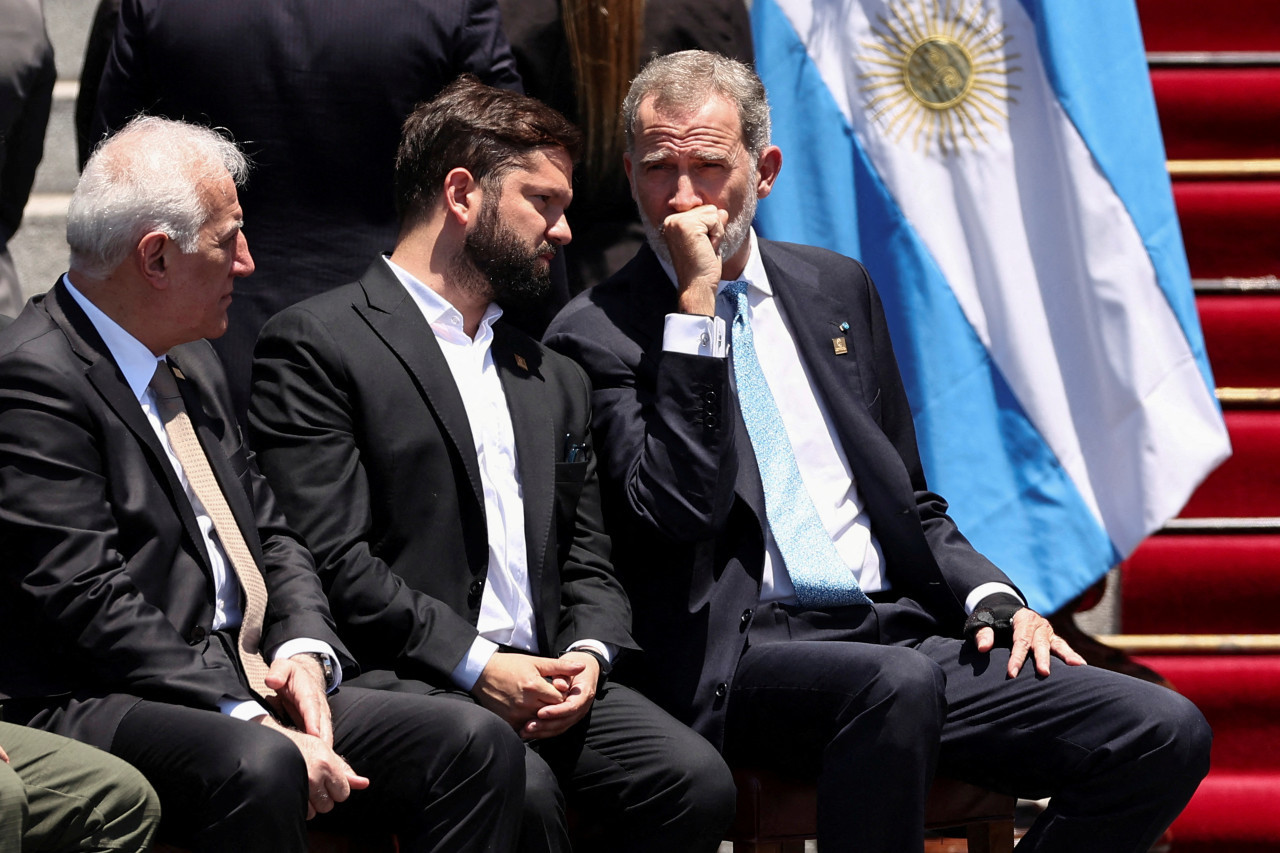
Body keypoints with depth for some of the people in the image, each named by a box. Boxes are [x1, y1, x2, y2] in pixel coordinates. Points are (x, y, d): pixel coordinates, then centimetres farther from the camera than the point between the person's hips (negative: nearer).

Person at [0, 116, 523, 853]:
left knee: (474, 743, -10)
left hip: (248, 689, 9)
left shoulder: (193, 366, 19)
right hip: (93, 708, -9)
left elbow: (270, 536, 22)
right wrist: (245, 721, -23)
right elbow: (89, 605, -18)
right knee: (257, 767, -39)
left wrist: (304, 649, -1)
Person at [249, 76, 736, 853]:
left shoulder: (554, 380, 26)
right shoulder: (317, 345, 2)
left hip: (543, 676, 6)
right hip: (406, 679, -6)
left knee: (697, 780, -22)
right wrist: (476, 665, -14)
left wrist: (586, 656, -1)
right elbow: (330, 558, -8)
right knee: (520, 788, -36)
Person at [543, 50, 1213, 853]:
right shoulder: (598, 332, 2)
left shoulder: (837, 290, 19)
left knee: (1167, 734, -14)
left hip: (897, 634, 6)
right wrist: (696, 306, -13)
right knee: (897, 685, -40)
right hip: (742, 658, -6)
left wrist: (991, 597, 5)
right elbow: (677, 511, -14)